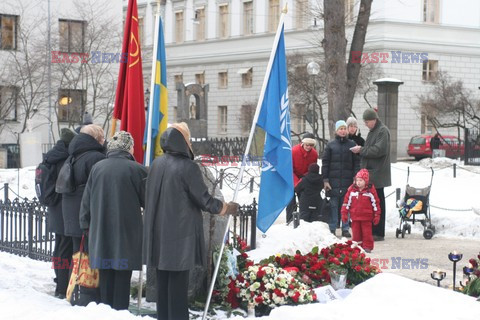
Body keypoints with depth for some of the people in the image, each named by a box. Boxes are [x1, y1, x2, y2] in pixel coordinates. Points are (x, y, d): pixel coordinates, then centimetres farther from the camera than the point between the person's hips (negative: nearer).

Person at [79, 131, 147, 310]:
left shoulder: (97, 167, 3)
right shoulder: (136, 169, -9)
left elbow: (86, 200, 9)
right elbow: (148, 201, -1)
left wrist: (86, 225, 17)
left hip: (101, 230, 4)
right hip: (126, 232, -4)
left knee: (106, 275, 10)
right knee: (123, 275, 2)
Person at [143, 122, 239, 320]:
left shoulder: (156, 164, 2)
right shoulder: (188, 167, -16)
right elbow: (205, 200, -11)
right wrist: (228, 208, 4)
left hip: (158, 233, 6)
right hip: (181, 233, -6)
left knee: (163, 278, 14)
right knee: (178, 280, 0)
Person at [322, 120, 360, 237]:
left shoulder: (352, 144, 6)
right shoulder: (330, 145, 5)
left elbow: (356, 162, 5)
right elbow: (325, 163, 4)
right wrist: (325, 180, -3)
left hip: (347, 180, 1)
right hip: (333, 179, 0)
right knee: (333, 204, 1)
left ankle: (345, 228, 10)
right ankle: (332, 228, 7)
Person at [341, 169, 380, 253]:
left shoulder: (370, 190, -3)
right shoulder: (351, 189, 2)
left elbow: (375, 203, 2)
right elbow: (346, 202, 7)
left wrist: (377, 216, 1)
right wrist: (344, 213, 4)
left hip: (366, 217, -2)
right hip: (355, 217, 2)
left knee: (367, 233, 1)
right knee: (356, 233, 6)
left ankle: (367, 247, 9)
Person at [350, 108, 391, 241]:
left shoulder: (383, 131, -11)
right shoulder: (373, 131, 18)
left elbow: (379, 150, -21)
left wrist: (361, 150, -14)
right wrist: (361, 150, 2)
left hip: (377, 174, -9)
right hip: (370, 173, 9)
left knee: (378, 202, -5)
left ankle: (378, 233, -1)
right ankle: (372, 231, 16)